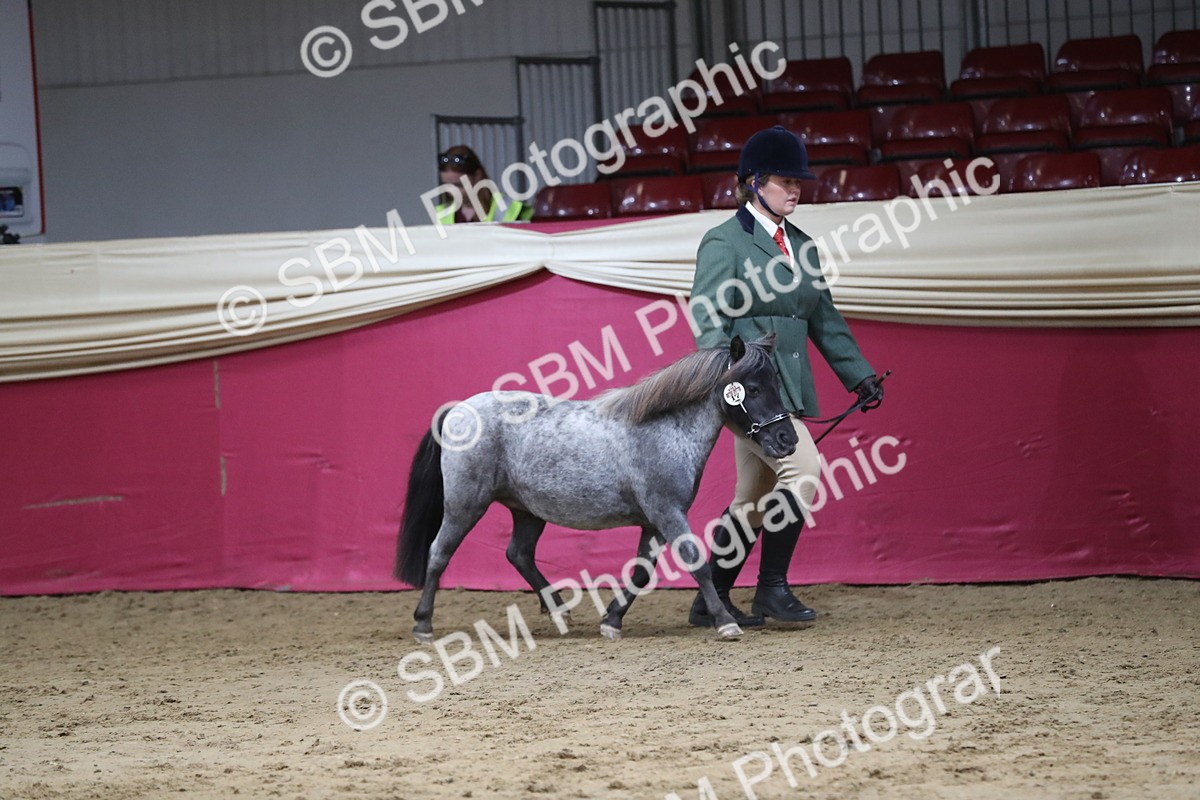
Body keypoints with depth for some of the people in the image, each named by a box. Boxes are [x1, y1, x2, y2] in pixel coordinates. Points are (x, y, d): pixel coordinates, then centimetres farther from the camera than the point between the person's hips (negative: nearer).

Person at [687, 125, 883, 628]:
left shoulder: (800, 245, 17)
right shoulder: (724, 242, -6)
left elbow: (824, 317, 23)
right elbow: (708, 320, -15)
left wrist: (859, 374, 17)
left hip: (788, 387, 8)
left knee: (753, 502, 10)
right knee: (803, 469, -19)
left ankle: (711, 603, 18)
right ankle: (772, 588, -11)